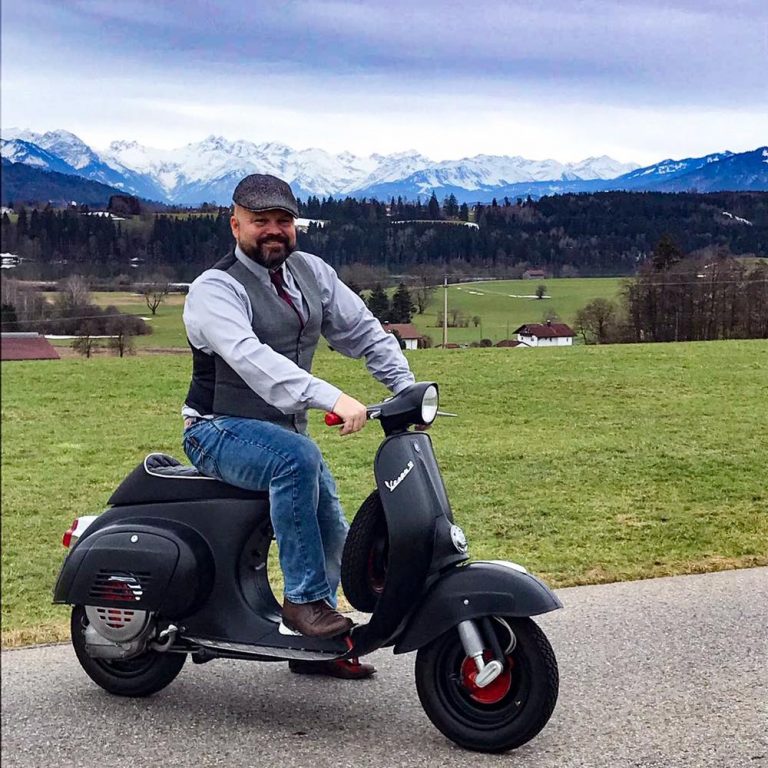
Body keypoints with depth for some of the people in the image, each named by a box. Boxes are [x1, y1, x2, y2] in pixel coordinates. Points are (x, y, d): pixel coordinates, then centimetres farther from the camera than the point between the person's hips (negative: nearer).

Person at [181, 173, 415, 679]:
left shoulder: (311, 272, 5)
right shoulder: (215, 289, -17)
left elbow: (363, 329, 8)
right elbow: (251, 358, -35)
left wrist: (407, 389, -8)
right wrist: (331, 398, -46)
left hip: (284, 429, 8)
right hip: (221, 430, -7)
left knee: (332, 535, 9)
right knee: (297, 457, -35)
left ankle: (314, 645, 27)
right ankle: (304, 599, -24)